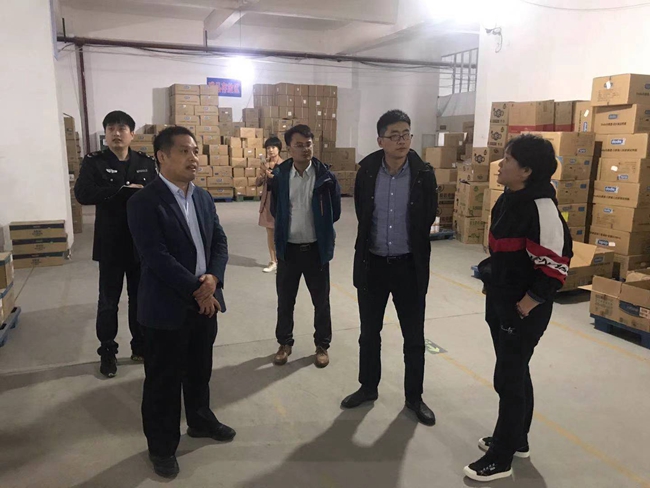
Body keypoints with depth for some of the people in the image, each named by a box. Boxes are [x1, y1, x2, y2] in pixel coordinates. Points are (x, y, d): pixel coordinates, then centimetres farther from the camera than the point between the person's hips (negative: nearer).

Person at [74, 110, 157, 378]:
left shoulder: (146, 162, 2)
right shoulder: (94, 162, -4)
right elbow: (82, 194, -19)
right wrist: (123, 190, -22)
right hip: (111, 245, -2)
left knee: (141, 298, 14)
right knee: (108, 301, 10)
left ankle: (140, 345, 32)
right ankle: (107, 352, 27)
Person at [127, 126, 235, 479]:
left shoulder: (204, 198, 7)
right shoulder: (144, 203, -15)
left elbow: (219, 241, 6)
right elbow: (157, 257, -21)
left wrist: (213, 279, -12)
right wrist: (196, 289, -19)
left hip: (204, 301, 6)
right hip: (167, 307, -6)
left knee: (200, 370, 22)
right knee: (163, 380, 9)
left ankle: (200, 421, 44)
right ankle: (162, 446, 28)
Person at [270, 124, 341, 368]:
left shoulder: (326, 176, -9)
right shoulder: (279, 175, -5)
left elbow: (335, 212, 0)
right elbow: (275, 209, 8)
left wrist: (318, 227, 8)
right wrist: (288, 226, 9)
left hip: (316, 248, -1)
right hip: (288, 248, 1)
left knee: (321, 301, 11)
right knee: (285, 300, 13)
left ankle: (322, 345, 29)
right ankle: (284, 343, 32)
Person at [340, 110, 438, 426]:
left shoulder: (424, 175, -10)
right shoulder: (366, 171, -6)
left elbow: (428, 219, 3)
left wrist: (412, 248, 10)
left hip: (409, 265, -1)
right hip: (372, 263, 2)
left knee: (414, 336, 9)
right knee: (369, 332, 15)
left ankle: (414, 397, 28)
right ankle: (368, 387, 35)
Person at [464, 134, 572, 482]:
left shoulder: (541, 207, -23)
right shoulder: (509, 200, 6)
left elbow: (555, 262, -24)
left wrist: (529, 303, -18)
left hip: (524, 309, -9)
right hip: (500, 301, 9)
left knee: (508, 378, 3)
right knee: (516, 373, 21)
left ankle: (501, 459, 20)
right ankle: (516, 440, 40)